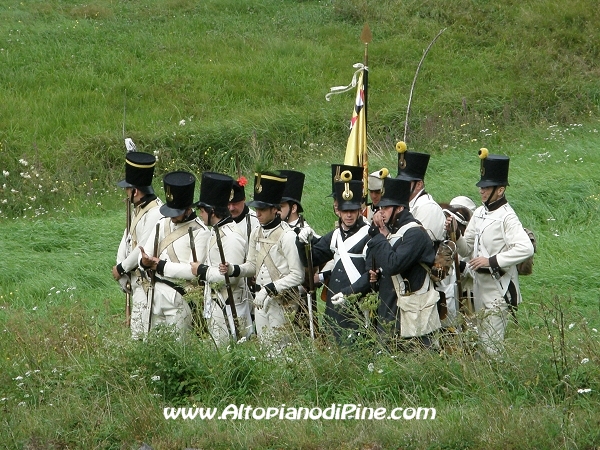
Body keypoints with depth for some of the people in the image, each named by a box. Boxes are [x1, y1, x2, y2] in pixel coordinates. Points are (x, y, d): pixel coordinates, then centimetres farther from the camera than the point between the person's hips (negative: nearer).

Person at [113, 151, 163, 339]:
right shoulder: (137, 209, 11)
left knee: (141, 332, -9)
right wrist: (120, 269, -1)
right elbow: (127, 238, 11)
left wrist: (121, 268, -10)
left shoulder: (155, 214, -22)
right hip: (135, 279, 10)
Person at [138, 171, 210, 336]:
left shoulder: (200, 232, -11)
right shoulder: (163, 224, 10)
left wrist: (161, 265, -13)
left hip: (180, 298, -6)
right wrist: (145, 261, -14)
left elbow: (194, 271, -19)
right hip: (156, 294, 6)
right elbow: (144, 253, 11)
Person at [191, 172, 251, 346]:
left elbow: (230, 276, -25)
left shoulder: (232, 238, -20)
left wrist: (202, 270, -16)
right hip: (215, 304, 10)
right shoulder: (216, 232, 12)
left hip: (228, 308, -10)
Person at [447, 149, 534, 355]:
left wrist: (492, 261, -25)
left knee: (492, 344, -9)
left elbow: (526, 248, -28)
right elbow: (466, 249, 13)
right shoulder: (479, 213, 9)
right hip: (480, 284, 9)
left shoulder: (506, 217, -16)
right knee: (482, 342, 16)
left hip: (499, 288, -9)